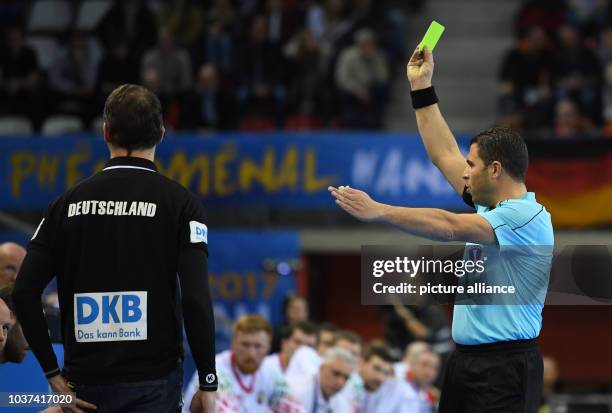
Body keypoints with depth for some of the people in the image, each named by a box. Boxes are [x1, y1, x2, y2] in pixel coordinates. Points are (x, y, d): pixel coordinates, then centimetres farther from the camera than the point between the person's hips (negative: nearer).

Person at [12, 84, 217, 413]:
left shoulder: (69, 202, 5)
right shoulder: (180, 203, -4)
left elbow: (24, 292, -1)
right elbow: (196, 299, -13)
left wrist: (53, 374, 3)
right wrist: (207, 384, -6)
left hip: (86, 385, 3)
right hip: (153, 382, -3)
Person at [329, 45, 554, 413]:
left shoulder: (526, 216, -13)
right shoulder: (490, 206, 13)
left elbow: (450, 227, -23)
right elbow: (445, 154, 20)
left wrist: (377, 211, -24)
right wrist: (422, 87, 21)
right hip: (464, 362, 9)